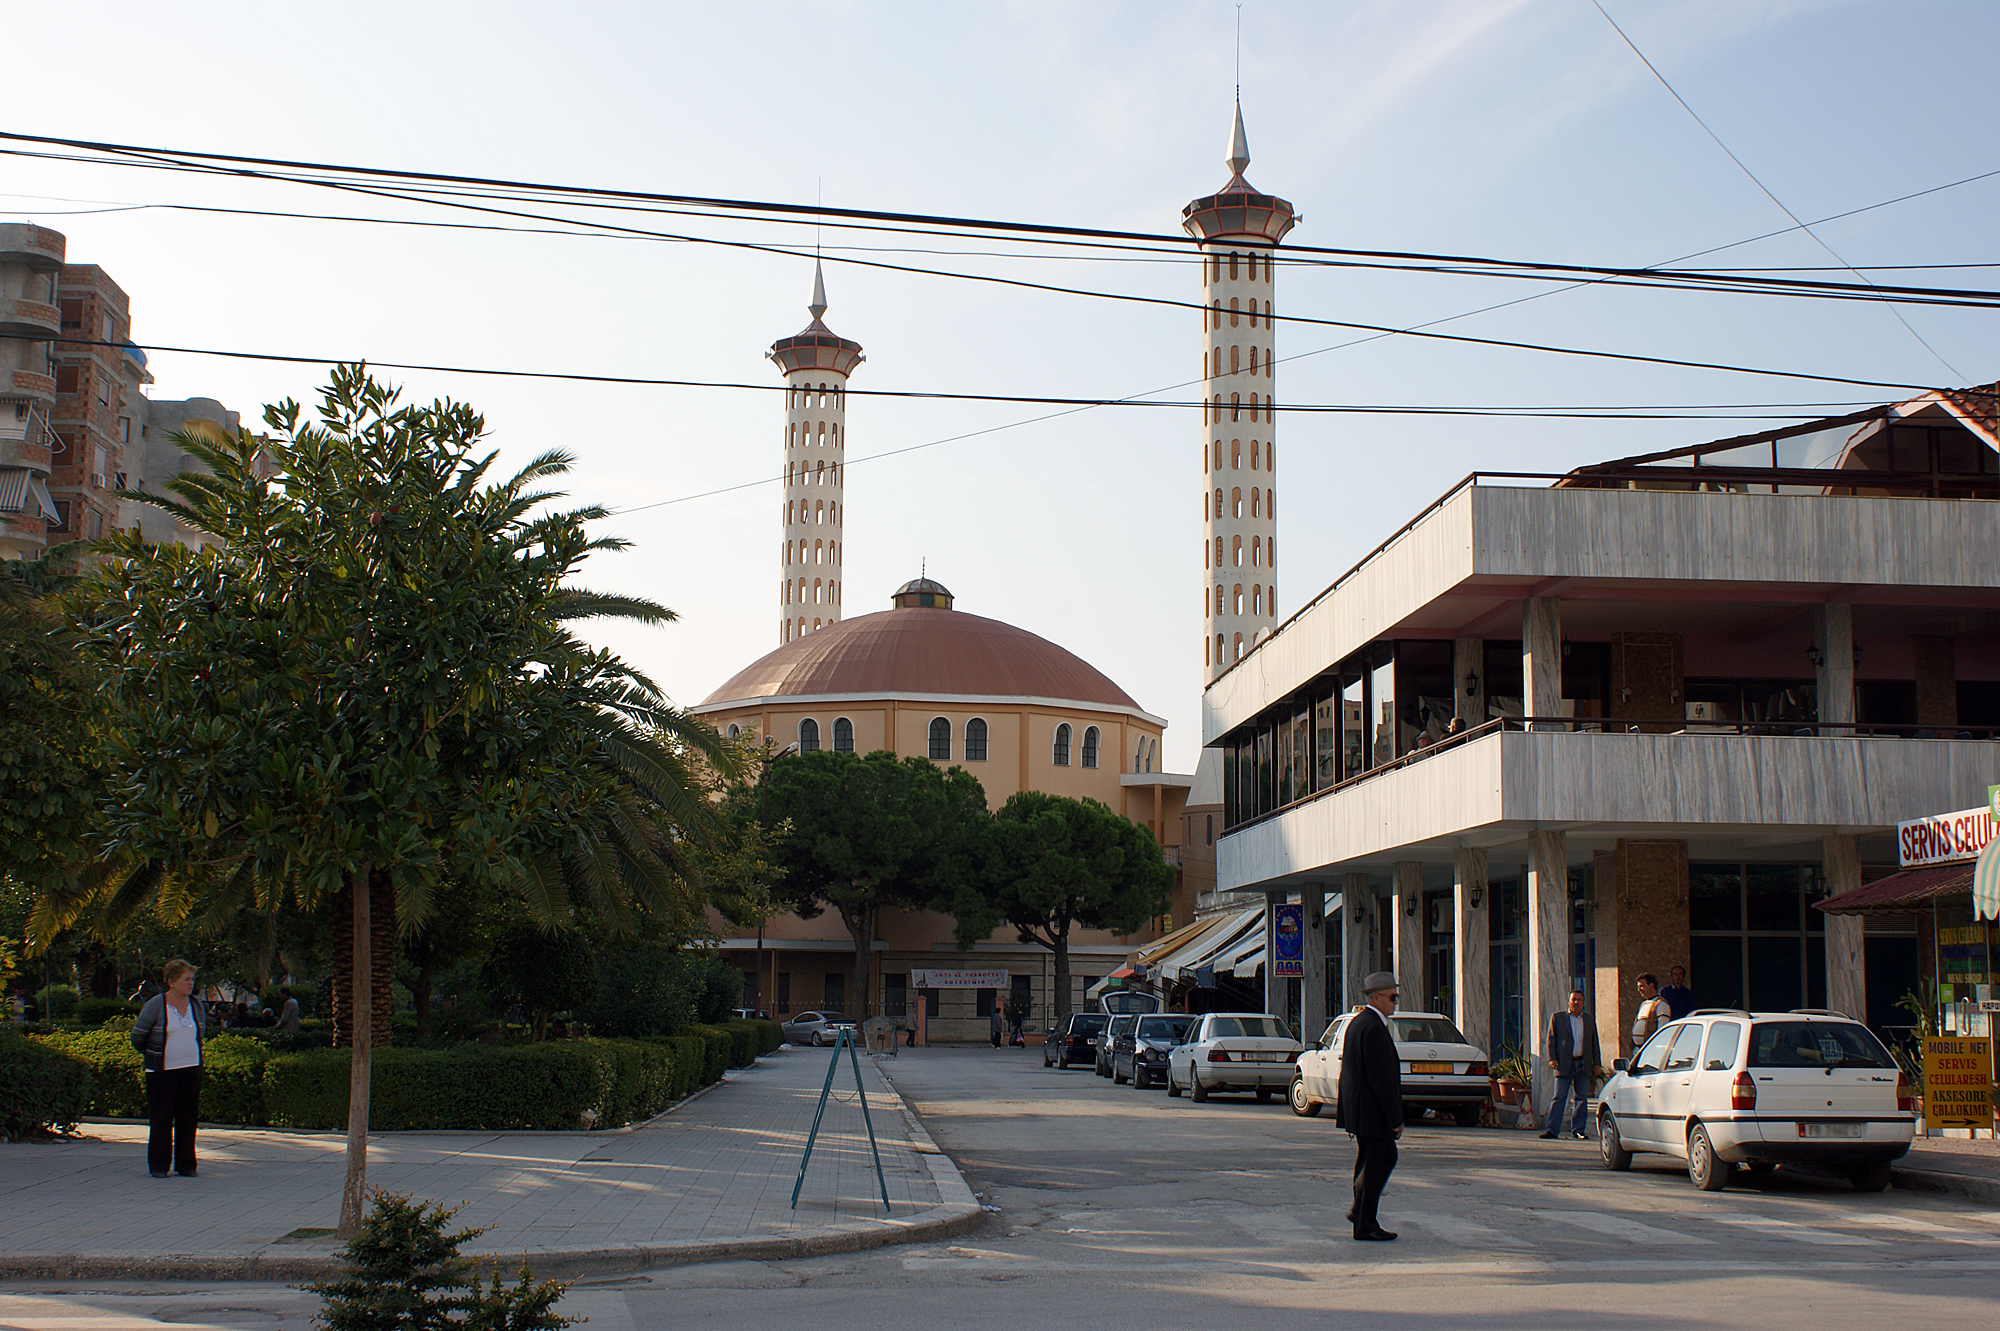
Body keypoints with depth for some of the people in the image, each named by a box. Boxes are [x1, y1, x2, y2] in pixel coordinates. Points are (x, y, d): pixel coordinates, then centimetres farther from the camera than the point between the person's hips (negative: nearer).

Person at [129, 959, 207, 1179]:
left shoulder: (197, 1005, 6)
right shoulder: (155, 1005, -9)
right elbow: (138, 1037, -2)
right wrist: (150, 1055, 11)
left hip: (191, 1068, 4)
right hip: (162, 1070, -4)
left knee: (188, 1117, 4)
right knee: (161, 1118, 1)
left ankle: (185, 1164, 12)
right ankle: (158, 1165, 10)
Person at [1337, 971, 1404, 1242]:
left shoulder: (1357, 1022, 13)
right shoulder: (1374, 1028, -20)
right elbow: (1381, 1079, -22)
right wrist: (1396, 1119, -18)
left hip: (1358, 1108, 10)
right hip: (1373, 1113, -10)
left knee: (1387, 1158, 18)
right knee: (1373, 1167, -1)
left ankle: (1360, 1211, 21)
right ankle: (1365, 1226, 7)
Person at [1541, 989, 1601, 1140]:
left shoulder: (1590, 1020, 15)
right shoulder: (1557, 1018, 6)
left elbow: (1594, 1042, 17)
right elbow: (1551, 1040, 4)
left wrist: (1596, 1064, 11)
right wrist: (1552, 1059, -7)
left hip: (1583, 1065, 3)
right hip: (1564, 1064, -3)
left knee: (1582, 1098, 2)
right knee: (1559, 1097, -5)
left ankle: (1578, 1130, 8)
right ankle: (1552, 1129, -4)